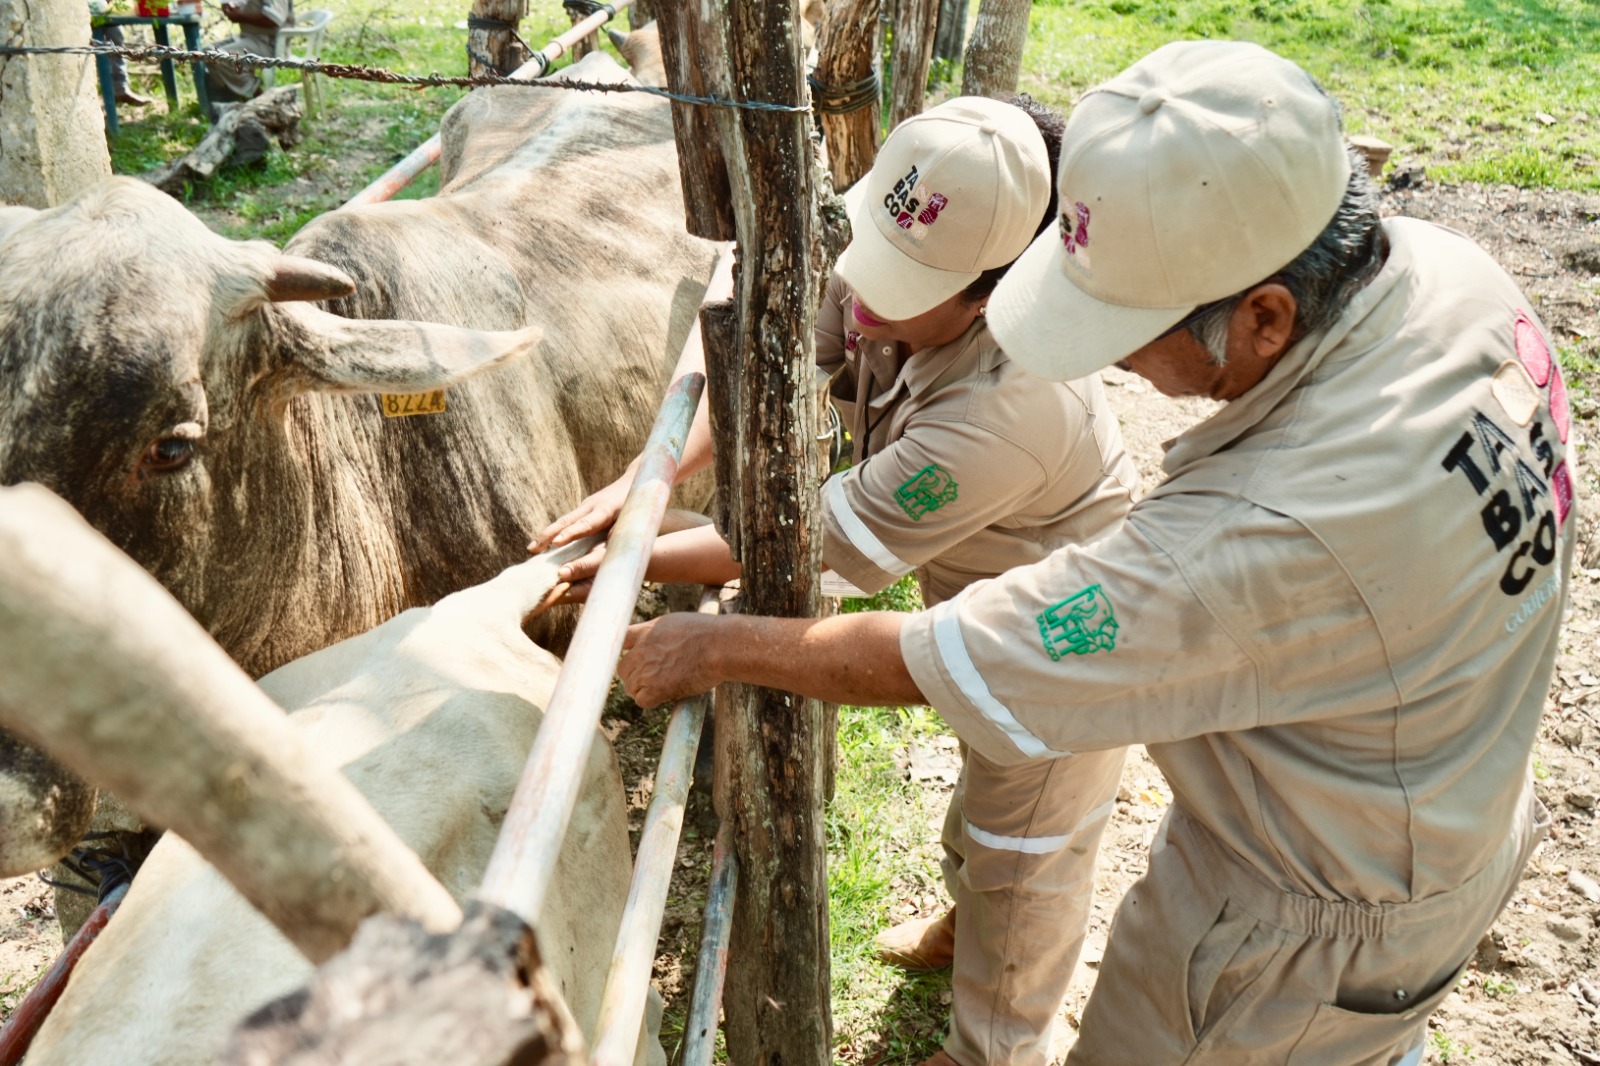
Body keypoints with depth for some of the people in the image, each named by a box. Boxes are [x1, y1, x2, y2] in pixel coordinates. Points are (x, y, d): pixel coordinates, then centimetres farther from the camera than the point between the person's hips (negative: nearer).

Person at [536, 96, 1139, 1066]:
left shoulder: (1000, 411, -45)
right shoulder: (886, 277, -22)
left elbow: (805, 540, -39)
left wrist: (634, 561, -30)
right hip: (984, 596, 8)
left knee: (1022, 849, 12)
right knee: (990, 770, 31)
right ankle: (969, 918, 60)